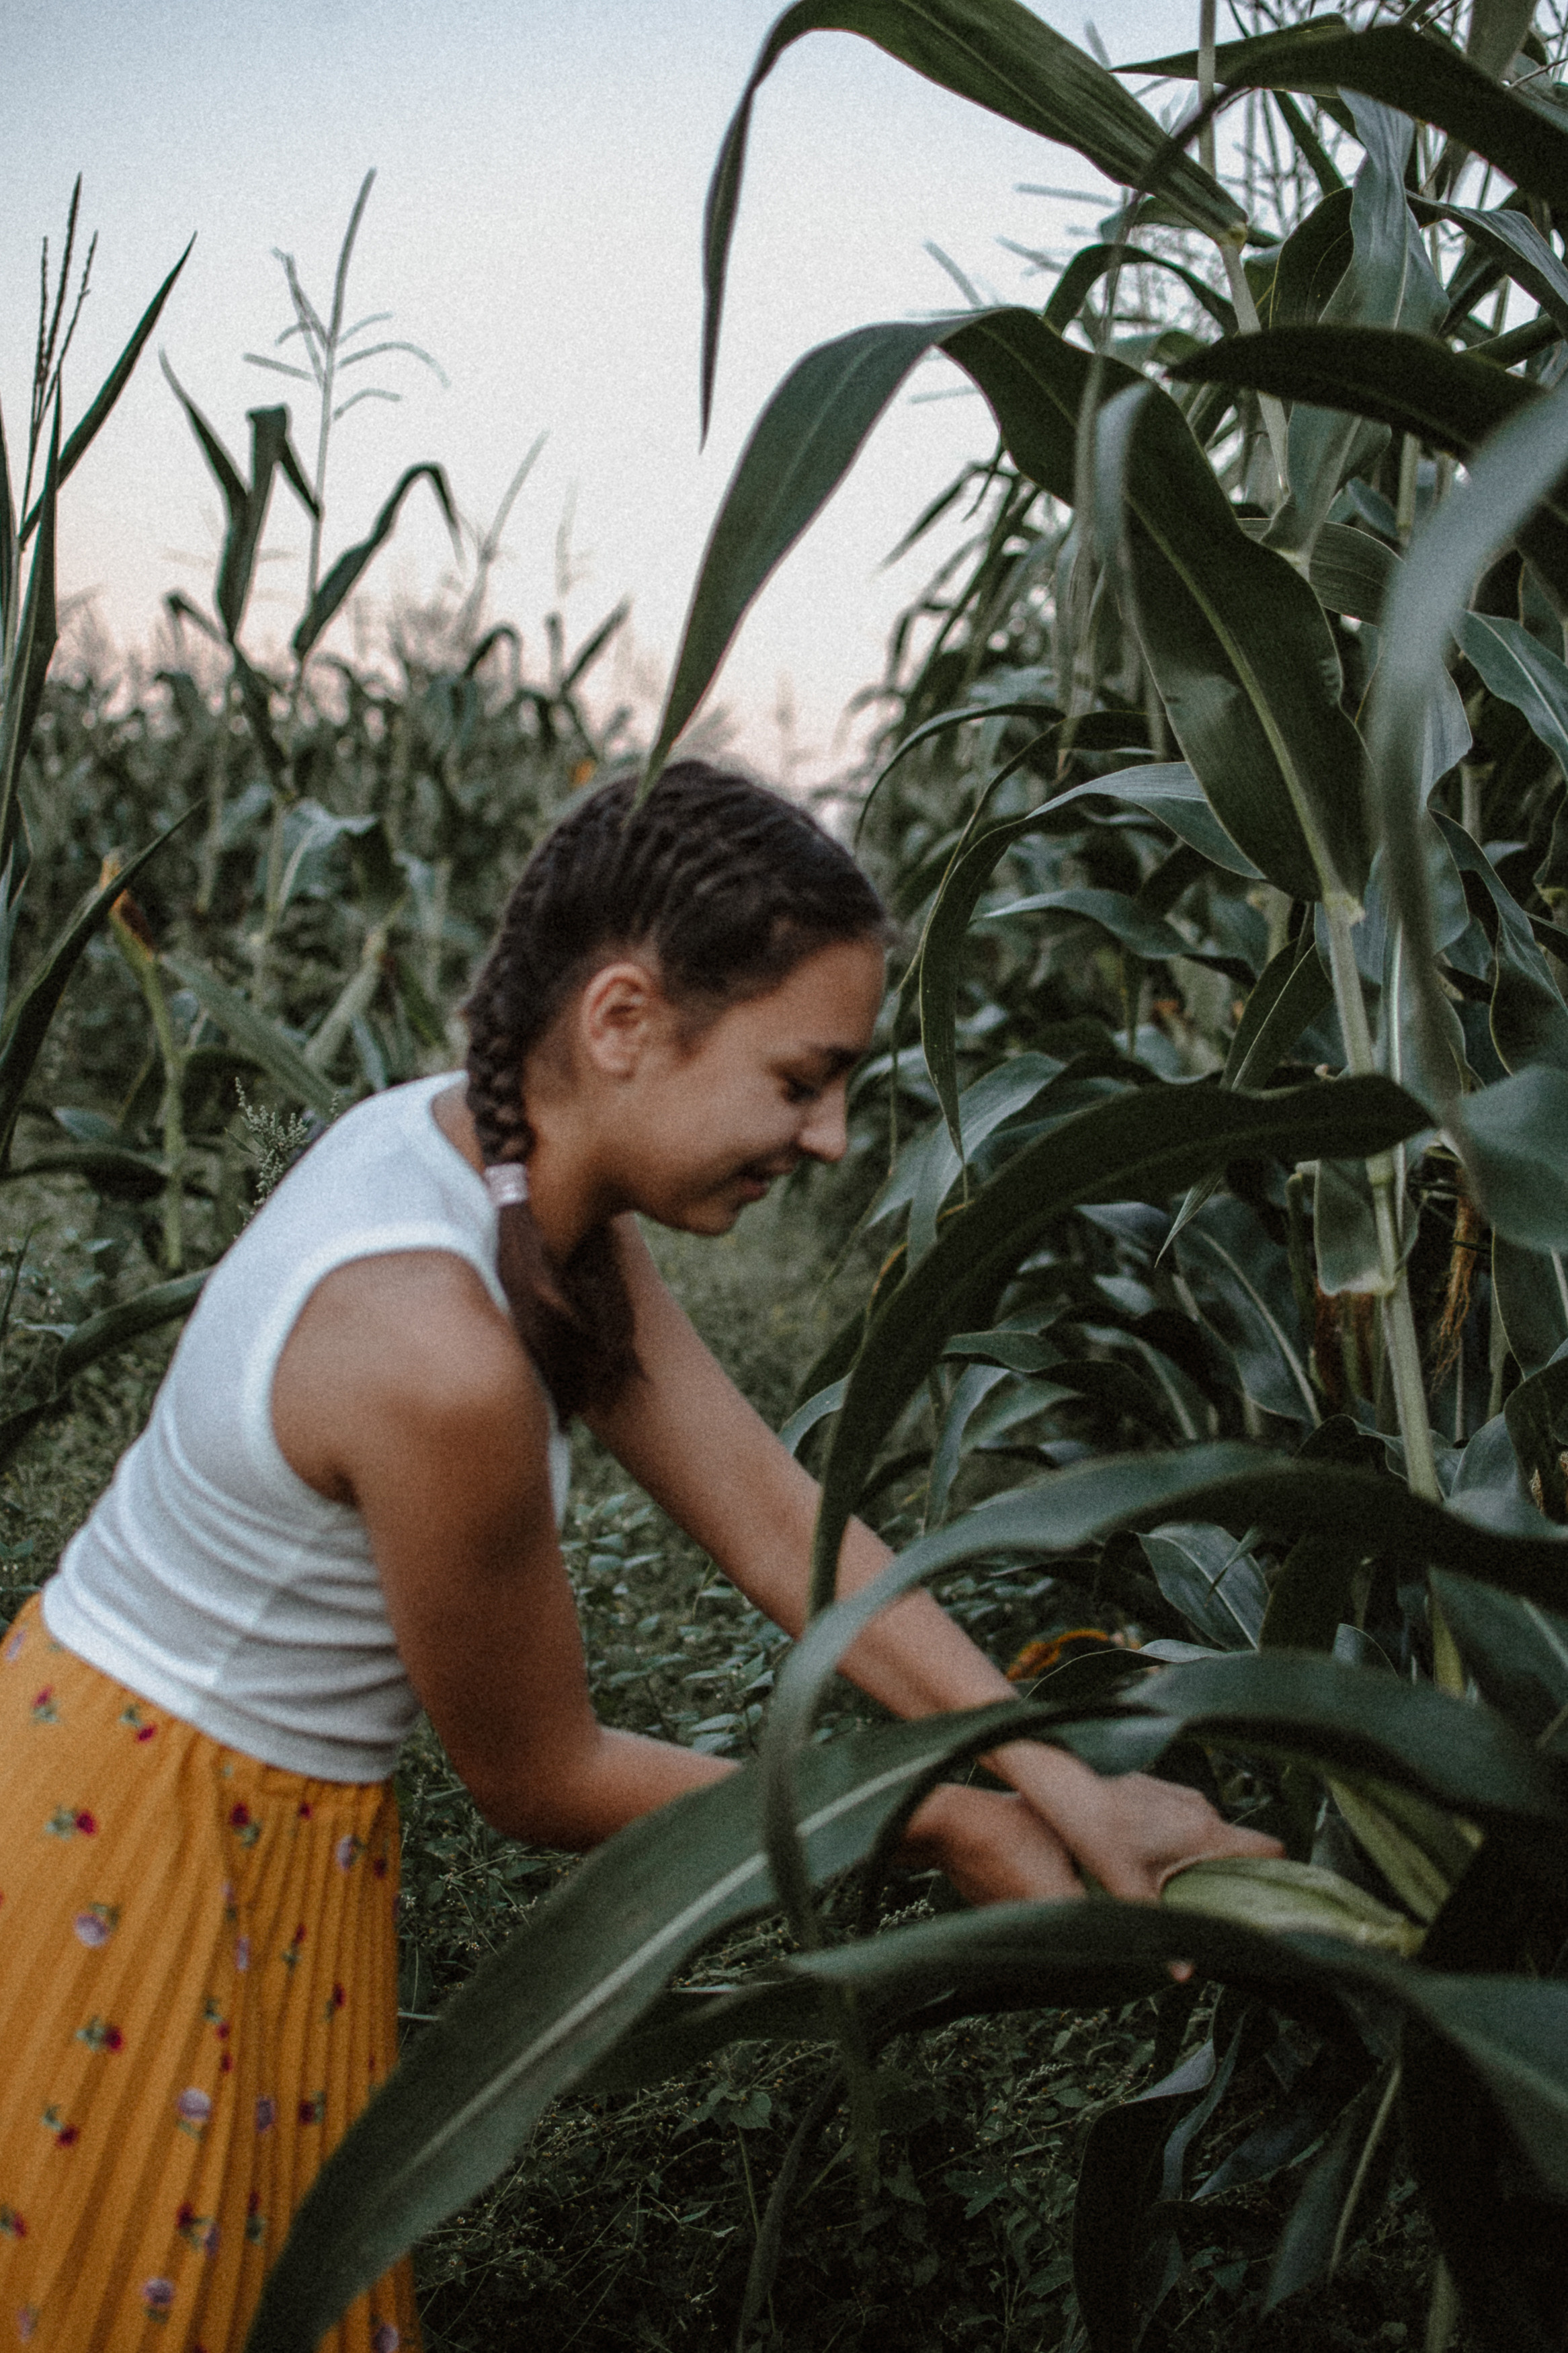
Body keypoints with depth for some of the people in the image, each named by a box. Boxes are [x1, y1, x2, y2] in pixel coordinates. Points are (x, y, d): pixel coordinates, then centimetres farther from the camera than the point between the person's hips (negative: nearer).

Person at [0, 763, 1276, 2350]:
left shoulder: (497, 1145, -8)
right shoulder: (440, 1354, -35)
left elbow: (772, 1515, -8)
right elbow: (544, 1785, -19)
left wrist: (1066, 1788, -10)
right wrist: (933, 1822, -11)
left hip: (270, 1823, 9)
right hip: (139, 1861, -9)